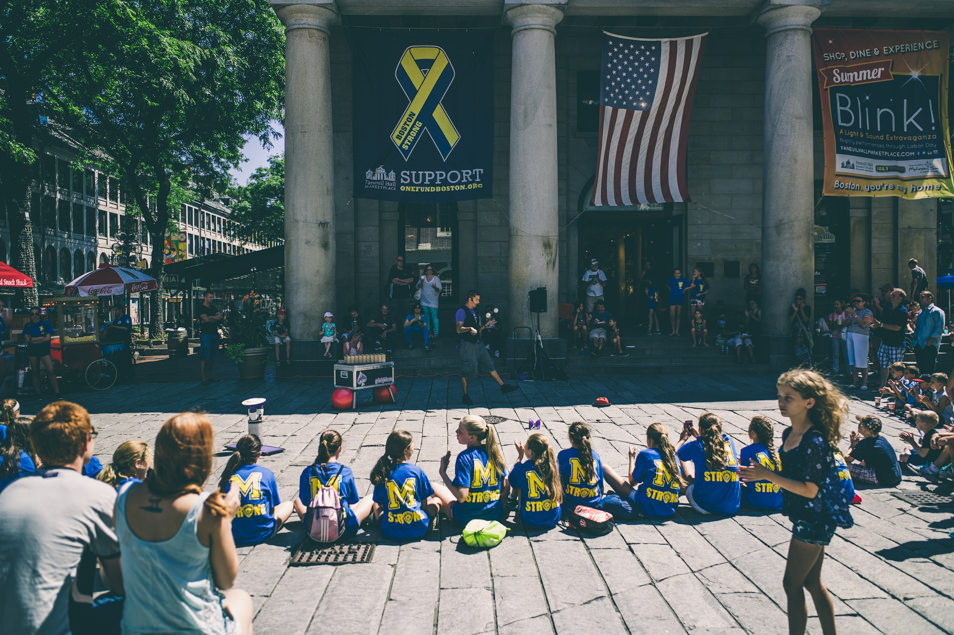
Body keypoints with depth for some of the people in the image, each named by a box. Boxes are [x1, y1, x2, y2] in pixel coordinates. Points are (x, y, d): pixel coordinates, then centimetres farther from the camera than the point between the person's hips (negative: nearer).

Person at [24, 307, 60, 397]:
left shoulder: (46, 323, 2)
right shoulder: (27, 325, 7)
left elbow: (48, 338, -7)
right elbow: (28, 340, -4)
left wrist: (34, 339, -6)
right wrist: (42, 337, -9)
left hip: (44, 350, -2)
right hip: (32, 351, 2)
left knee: (50, 371, -14)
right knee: (35, 372, 6)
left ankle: (56, 392, -14)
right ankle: (38, 393, 12)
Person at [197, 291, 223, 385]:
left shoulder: (214, 308, 19)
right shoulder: (201, 308, -2)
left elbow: (221, 318, 8)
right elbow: (206, 319, -15)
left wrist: (210, 318, -8)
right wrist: (216, 318, -1)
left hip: (215, 334, 7)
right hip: (205, 334, -7)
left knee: (212, 357, 8)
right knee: (204, 357, -8)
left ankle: (209, 376, 15)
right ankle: (203, 378, -8)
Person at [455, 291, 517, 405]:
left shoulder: (475, 312, 19)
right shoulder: (462, 311, -8)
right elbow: (459, 329, -18)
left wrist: (486, 324, 12)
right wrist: (469, 328, -34)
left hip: (477, 344, 8)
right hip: (466, 344, -8)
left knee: (489, 364, 4)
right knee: (467, 370, -4)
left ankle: (503, 386, 6)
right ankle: (465, 396, 8)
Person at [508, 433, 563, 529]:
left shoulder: (521, 468, -16)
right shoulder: (552, 465, -8)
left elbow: (510, 481, 8)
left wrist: (520, 456, 9)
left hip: (530, 523, -3)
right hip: (553, 520, 3)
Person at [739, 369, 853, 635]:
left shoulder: (815, 442, -23)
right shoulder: (789, 434, 4)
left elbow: (809, 490, -24)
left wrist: (768, 476, -26)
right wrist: (762, 473, 4)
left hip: (814, 520, -9)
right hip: (806, 517, 9)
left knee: (792, 583, 2)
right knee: (812, 582, 19)